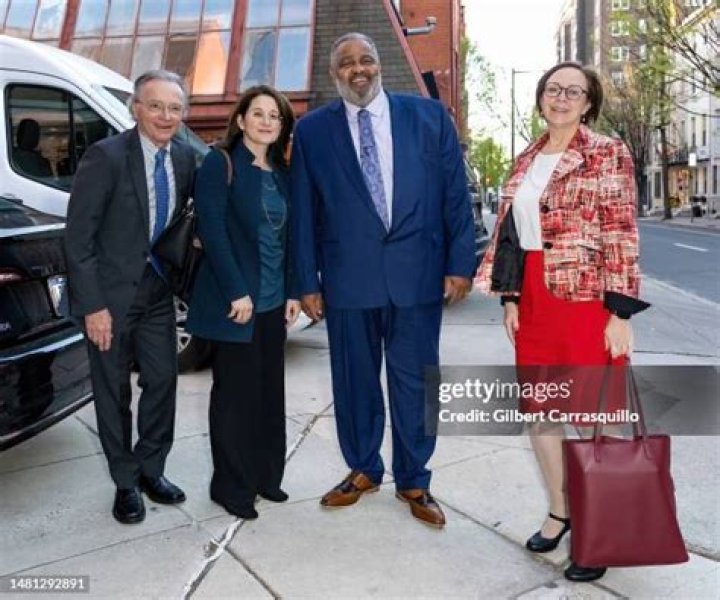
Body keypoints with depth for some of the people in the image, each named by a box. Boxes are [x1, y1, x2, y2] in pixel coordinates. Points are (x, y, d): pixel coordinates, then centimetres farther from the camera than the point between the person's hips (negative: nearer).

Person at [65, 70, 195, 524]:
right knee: (114, 390, 7)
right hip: (111, 292, -5)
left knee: (163, 380, 11)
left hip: (157, 288, 5)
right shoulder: (106, 156, -16)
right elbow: (78, 237, -16)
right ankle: (126, 483, 23)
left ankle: (151, 470, 29)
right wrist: (93, 305, -17)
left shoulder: (185, 157, 0)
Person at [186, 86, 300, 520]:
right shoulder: (220, 163, -5)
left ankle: (265, 475, 26)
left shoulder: (281, 172, 13)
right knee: (234, 392, 3)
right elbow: (212, 231, -13)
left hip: (273, 301, 6)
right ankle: (232, 485, 17)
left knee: (270, 390, 12)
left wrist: (292, 292, 7)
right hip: (235, 300, -6)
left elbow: (288, 236, 14)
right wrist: (237, 292, -17)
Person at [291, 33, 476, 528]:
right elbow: (304, 212, 5)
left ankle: (413, 482, 28)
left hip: (417, 274, 0)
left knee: (414, 382, 9)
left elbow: (456, 194, 3)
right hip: (347, 278, 1)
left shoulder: (429, 115, 4)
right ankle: (363, 470, 35)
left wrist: (460, 263, -3)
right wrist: (308, 281, 2)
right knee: (354, 381, 13)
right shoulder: (313, 130, 5)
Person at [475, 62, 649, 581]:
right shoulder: (526, 162, 13)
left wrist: (620, 312, -14)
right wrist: (511, 298, 10)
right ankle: (559, 511, 32)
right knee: (539, 410, 13)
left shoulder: (608, 154, -5)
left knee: (592, 416, 3)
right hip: (534, 300, 6)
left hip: (587, 299, -6)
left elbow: (621, 236, -9)